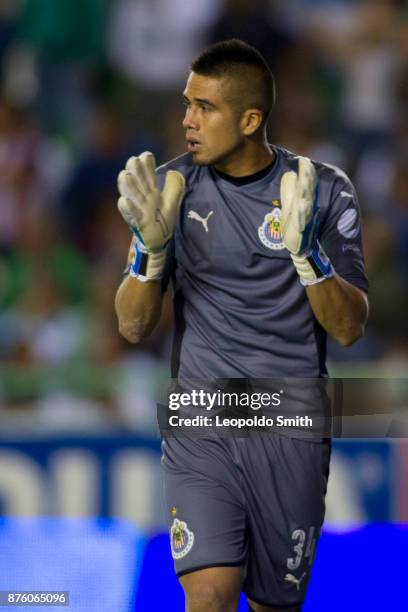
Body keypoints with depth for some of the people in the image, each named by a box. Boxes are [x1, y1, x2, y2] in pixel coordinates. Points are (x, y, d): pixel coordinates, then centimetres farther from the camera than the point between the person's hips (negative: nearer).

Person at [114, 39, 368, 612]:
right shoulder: (172, 186, 2)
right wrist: (151, 246, -16)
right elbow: (133, 326, 2)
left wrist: (306, 251, -22)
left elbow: (350, 328, -6)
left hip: (291, 430, 0)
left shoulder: (324, 190, -2)